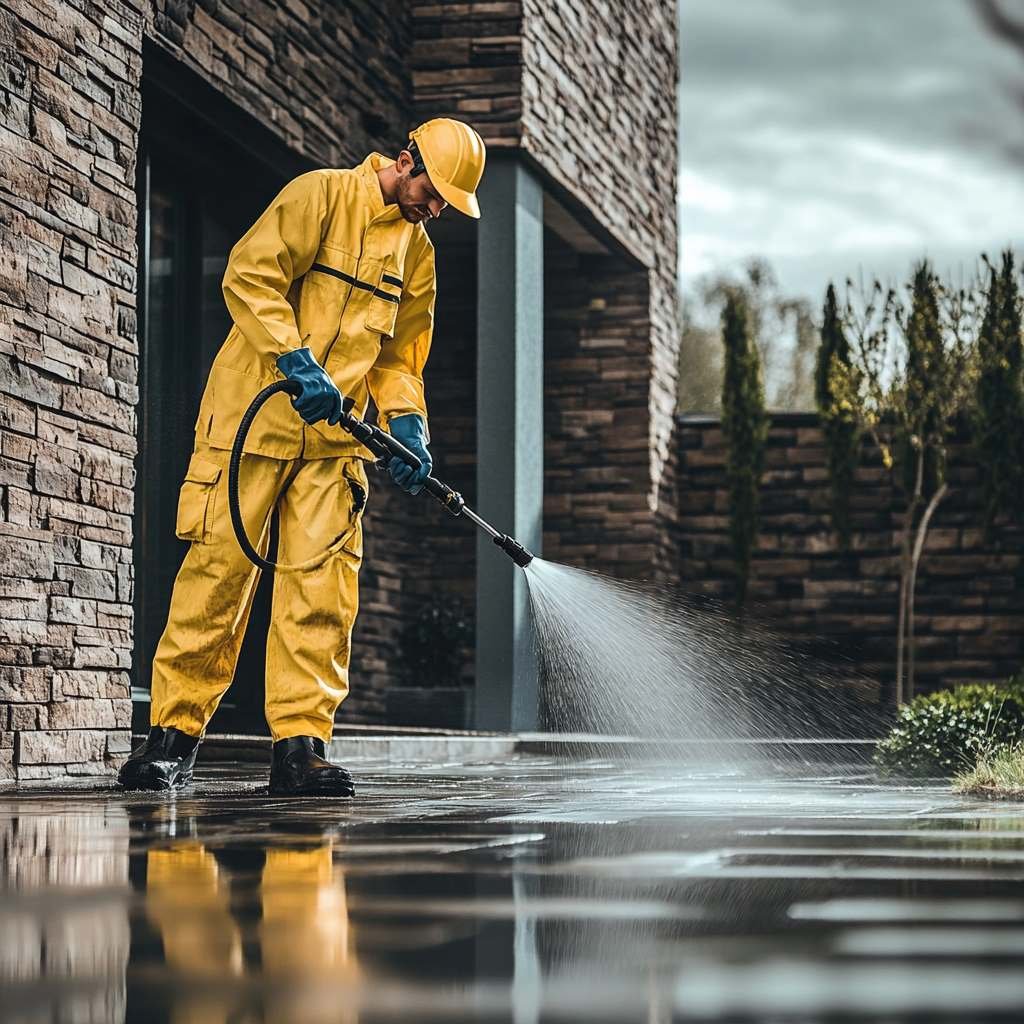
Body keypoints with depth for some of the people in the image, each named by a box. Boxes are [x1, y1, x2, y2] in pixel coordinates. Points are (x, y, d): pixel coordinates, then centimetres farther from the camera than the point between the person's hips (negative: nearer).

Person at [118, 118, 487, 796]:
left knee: (322, 588, -5)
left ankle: (301, 744, -3)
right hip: (254, 416, -5)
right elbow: (251, 276, -14)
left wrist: (407, 425, 2)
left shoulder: (416, 251, 16)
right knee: (219, 571, -4)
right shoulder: (322, 195, -4)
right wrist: (297, 361, -23)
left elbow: (399, 356, 20)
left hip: (336, 437, 5)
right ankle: (174, 734, 5)